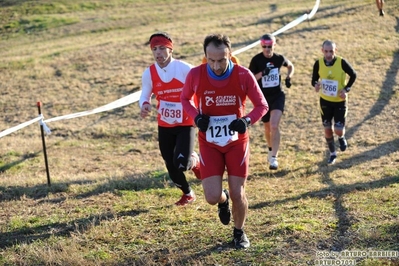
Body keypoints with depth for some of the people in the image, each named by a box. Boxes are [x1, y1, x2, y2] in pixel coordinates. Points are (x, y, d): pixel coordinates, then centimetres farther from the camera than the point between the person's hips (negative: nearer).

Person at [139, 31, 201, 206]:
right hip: (164, 126, 4)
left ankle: (195, 161, 19)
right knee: (171, 168, 9)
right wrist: (144, 105, -22)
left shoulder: (185, 69, -14)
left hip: (186, 124, -3)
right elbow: (144, 95, 2)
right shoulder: (149, 73, -5)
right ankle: (187, 194, 38)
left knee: (181, 164, -19)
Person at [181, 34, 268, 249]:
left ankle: (239, 232, 32)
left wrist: (247, 120, -27)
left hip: (237, 143, 0)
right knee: (212, 197, -8)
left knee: (238, 195, 1)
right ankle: (223, 201, 32)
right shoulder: (195, 75, -15)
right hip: (209, 144, 0)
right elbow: (185, 98, 5)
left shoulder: (243, 75, -17)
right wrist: (196, 116, -16)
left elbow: (262, 105, -6)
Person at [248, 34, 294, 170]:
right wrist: (262, 73, -24)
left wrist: (288, 77, 0)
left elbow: (290, 66, 18)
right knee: (267, 127, 16)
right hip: (263, 97, 1)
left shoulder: (279, 58, -3)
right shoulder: (256, 60, -9)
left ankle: (273, 158, -16)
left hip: (278, 96, -1)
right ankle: (271, 149, 44)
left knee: (274, 126, -18)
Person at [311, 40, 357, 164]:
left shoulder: (342, 62, -18)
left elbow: (353, 75, -2)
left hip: (340, 101, -2)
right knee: (327, 129, 9)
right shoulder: (318, 63, -12)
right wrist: (316, 84, -22)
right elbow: (314, 79, 1)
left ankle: (342, 138, 30)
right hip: (325, 101, 2)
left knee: (338, 130, -8)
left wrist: (346, 89, -12)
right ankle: (332, 153, 31)